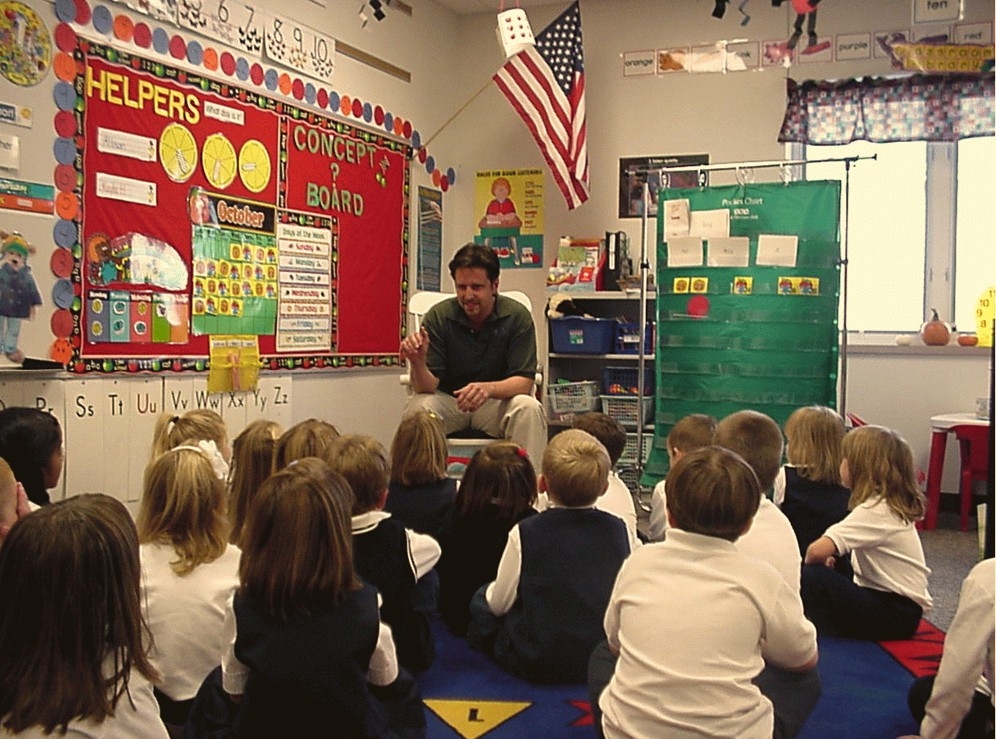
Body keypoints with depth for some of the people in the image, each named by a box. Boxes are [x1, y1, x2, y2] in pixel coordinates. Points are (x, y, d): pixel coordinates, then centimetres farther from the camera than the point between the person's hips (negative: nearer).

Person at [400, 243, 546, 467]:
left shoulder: (517, 316, -12)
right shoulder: (439, 316, -12)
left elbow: (524, 381, -16)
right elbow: (426, 386, -15)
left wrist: (488, 389, -37)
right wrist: (418, 362, -39)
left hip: (497, 402, 0)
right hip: (448, 400, 1)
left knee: (529, 408, -30)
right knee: (418, 406, -29)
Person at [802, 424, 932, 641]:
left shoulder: (874, 511, -20)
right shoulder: (891, 505, 10)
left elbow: (817, 550, -31)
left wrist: (812, 564, -9)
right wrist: (827, 558, -2)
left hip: (897, 614, -10)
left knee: (811, 578, -23)